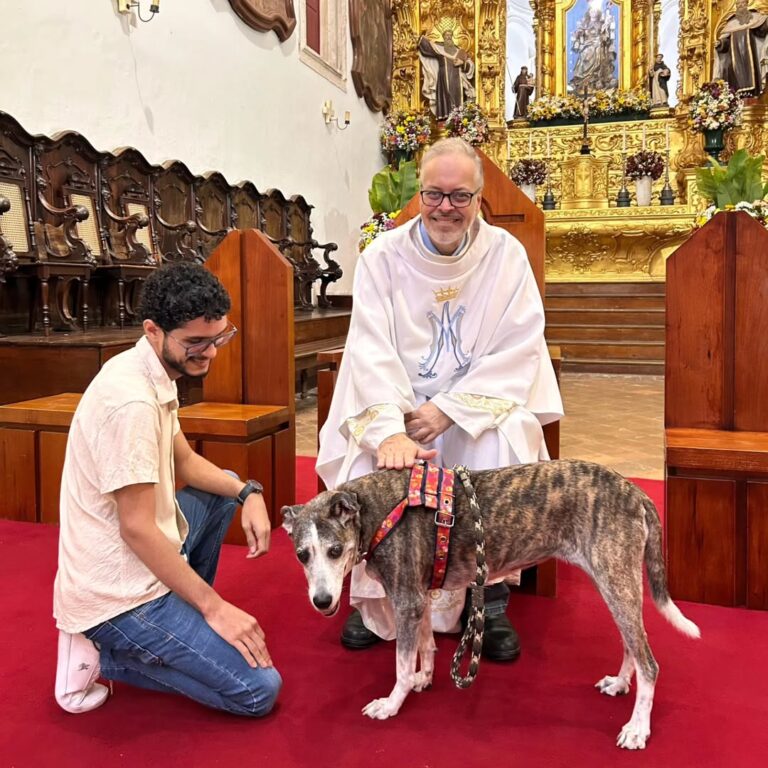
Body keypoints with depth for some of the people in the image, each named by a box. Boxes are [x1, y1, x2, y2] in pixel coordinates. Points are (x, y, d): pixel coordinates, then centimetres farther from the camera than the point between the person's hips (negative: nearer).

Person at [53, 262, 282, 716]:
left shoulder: (156, 374, 4)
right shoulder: (132, 401, -26)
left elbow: (185, 462, 15)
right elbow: (137, 528, -24)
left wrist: (249, 492, -2)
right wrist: (214, 605, -17)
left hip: (139, 562, 9)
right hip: (117, 593, -9)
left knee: (225, 492, 25)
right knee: (259, 690, -7)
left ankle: (185, 617, 22)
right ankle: (102, 654, 1)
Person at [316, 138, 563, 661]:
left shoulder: (506, 254, -3)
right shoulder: (383, 256, -4)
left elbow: (518, 350, -9)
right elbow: (372, 351, -15)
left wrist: (448, 410, -20)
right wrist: (391, 432, -32)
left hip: (482, 405, 0)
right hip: (395, 406, 1)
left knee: (498, 449, -30)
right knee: (367, 462, -27)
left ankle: (490, 602, -10)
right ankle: (374, 599, -2)